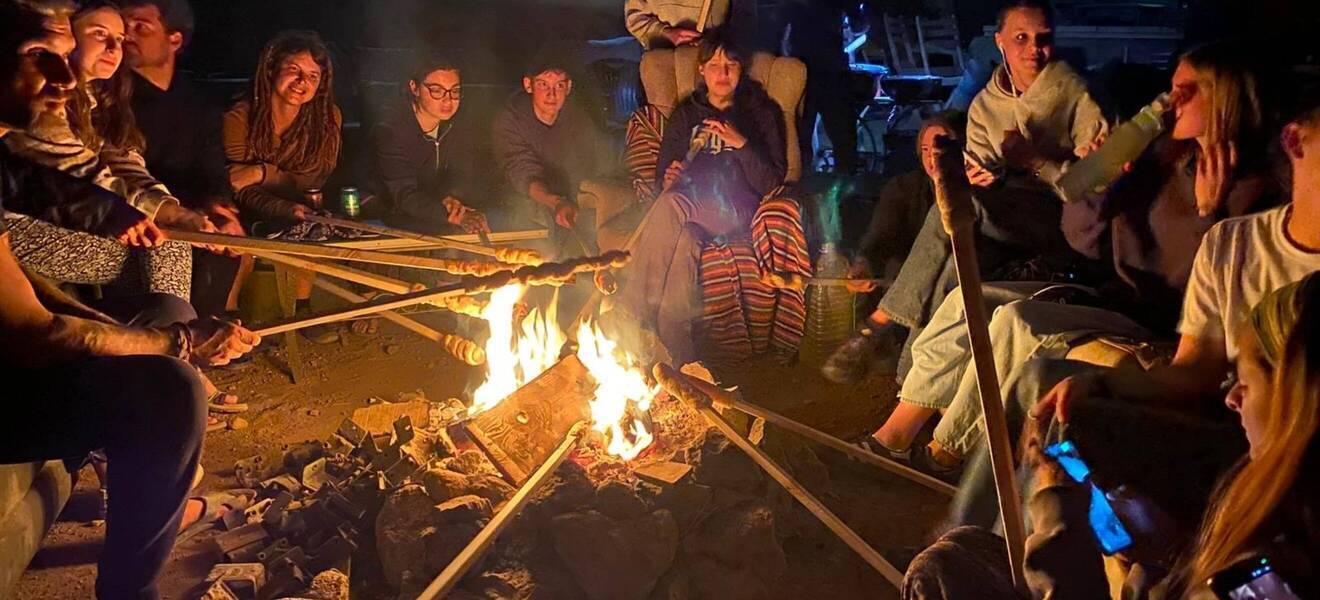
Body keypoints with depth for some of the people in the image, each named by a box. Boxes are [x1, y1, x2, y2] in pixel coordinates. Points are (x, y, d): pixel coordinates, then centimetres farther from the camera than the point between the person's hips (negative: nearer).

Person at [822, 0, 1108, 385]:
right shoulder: (985, 105, 14)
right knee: (956, 265, -34)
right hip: (1009, 232, 4)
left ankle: (884, 324, -28)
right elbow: (981, 173, 6)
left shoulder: (1073, 92, 1)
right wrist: (978, 176, -19)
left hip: (1066, 224, -4)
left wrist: (1034, 160, -19)